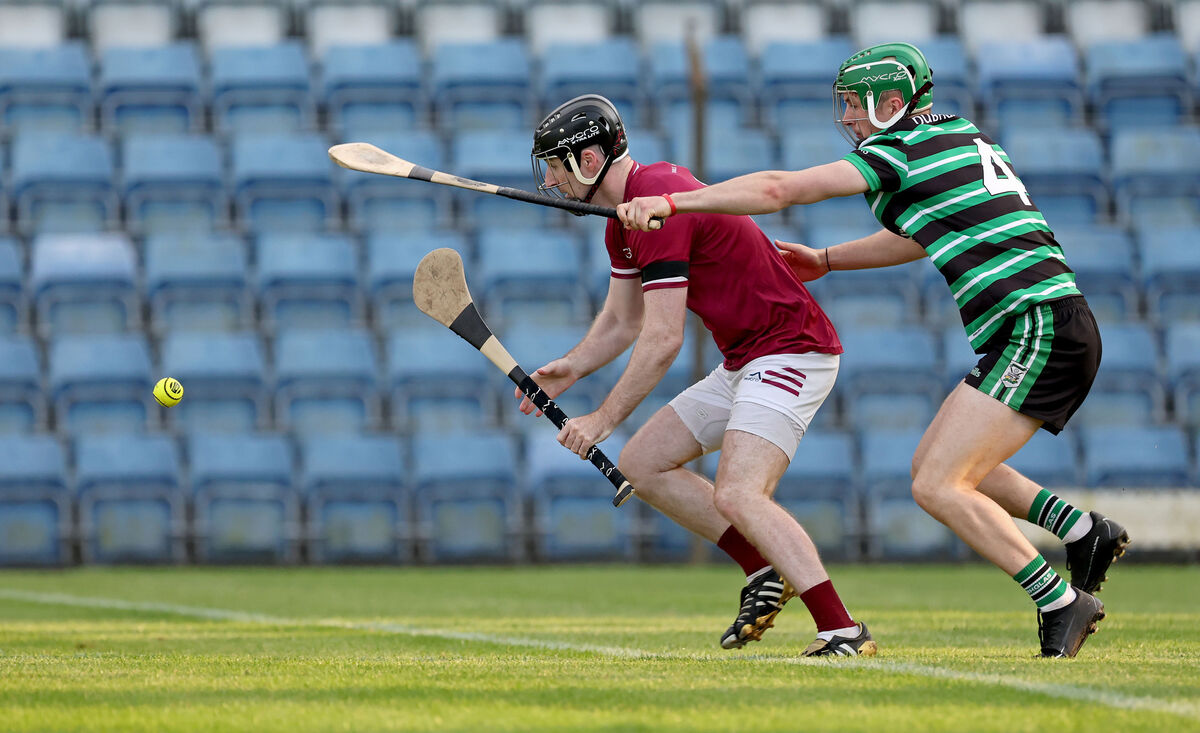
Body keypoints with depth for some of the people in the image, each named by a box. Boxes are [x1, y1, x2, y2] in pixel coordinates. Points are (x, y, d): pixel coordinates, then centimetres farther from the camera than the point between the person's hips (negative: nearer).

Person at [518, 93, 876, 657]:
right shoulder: (624, 218, 12)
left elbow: (662, 340, -23)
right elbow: (621, 321, 22)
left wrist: (603, 419, -17)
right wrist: (570, 368, 3)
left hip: (790, 351, -11)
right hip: (744, 361, 11)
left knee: (736, 495, -25)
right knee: (642, 463, 12)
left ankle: (843, 631, -28)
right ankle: (764, 575, 11)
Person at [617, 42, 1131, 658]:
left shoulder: (903, 151, -6)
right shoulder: (965, 141, 21)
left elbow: (778, 190, -10)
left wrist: (671, 202, -7)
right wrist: (826, 260, 39)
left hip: (1037, 326, -9)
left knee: (937, 486, -12)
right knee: (933, 464, 17)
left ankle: (1062, 603, -12)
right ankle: (1086, 532, 16)